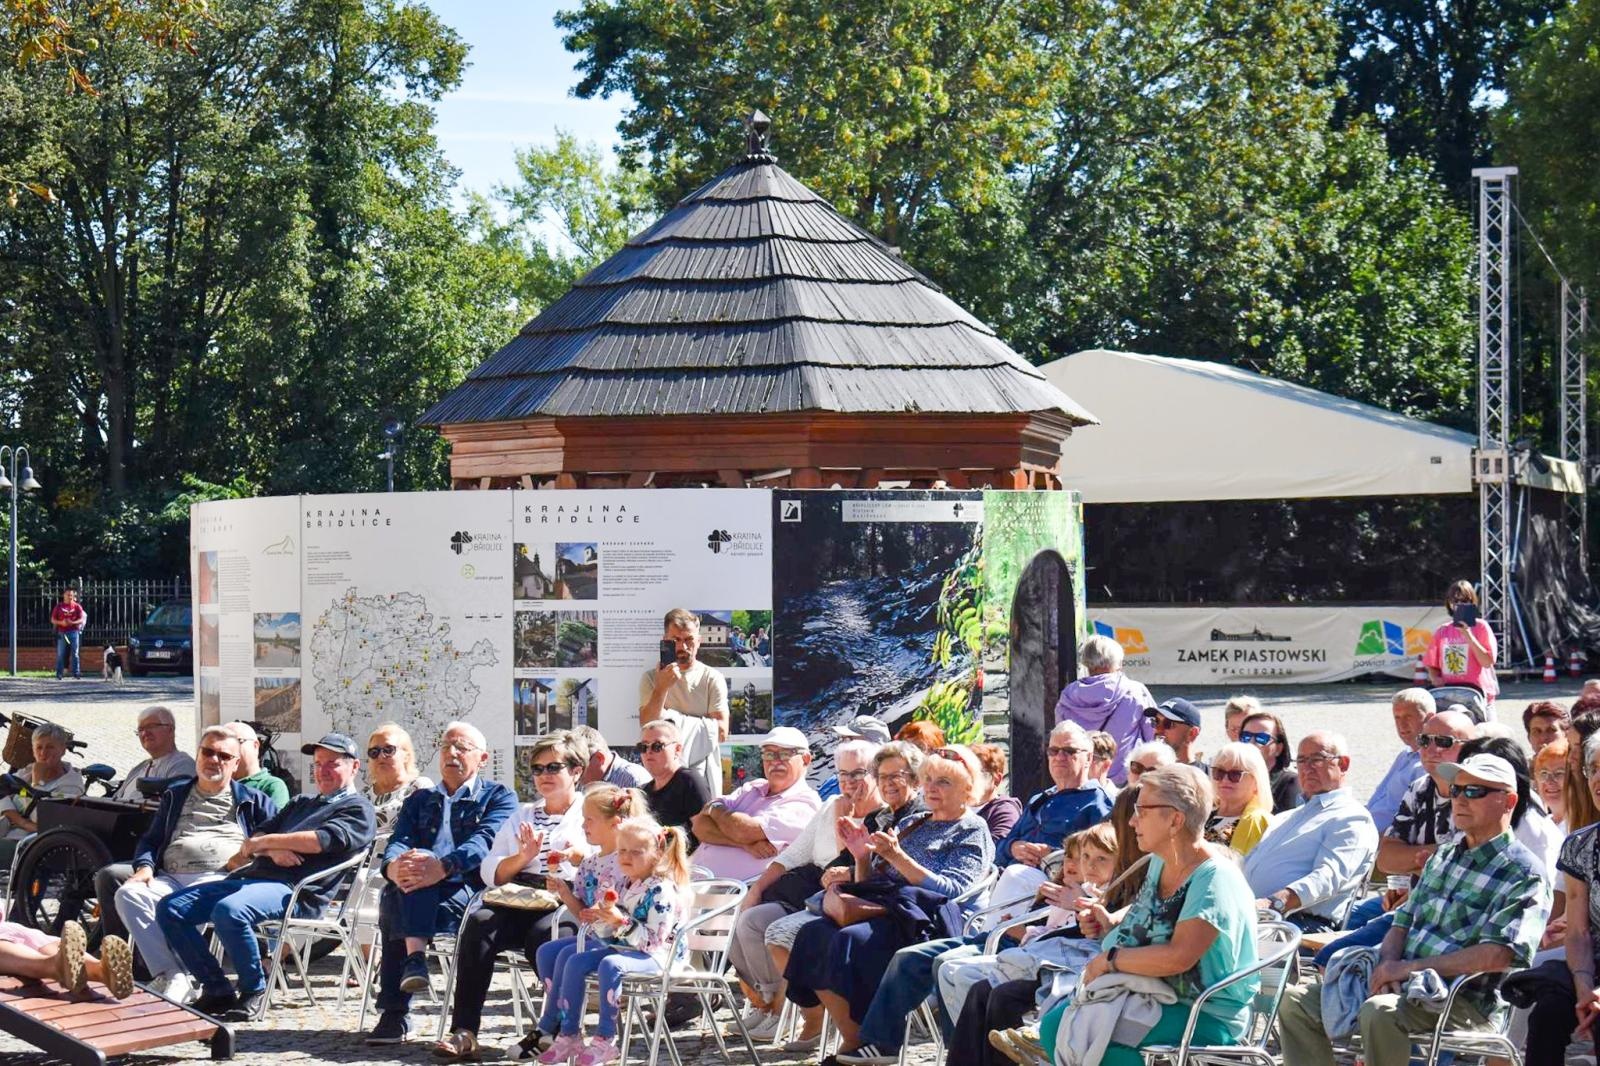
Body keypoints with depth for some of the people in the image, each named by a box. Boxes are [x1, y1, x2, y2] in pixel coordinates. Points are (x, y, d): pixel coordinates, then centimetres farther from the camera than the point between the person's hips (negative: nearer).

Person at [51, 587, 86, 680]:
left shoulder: (77, 606, 6)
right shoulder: (59, 606, 7)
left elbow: (81, 619, 2)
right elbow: (53, 620, 6)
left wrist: (72, 622, -16)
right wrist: (61, 622, -13)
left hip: (74, 632, 0)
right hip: (62, 633, 0)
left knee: (74, 653, 0)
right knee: (60, 654, -1)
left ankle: (76, 673, 4)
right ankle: (58, 674, 2)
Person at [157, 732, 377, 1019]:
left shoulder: (358, 810, 5)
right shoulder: (301, 804, 31)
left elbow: (321, 840, -13)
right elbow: (254, 838, 20)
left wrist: (263, 842, -4)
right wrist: (273, 850, -5)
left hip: (294, 890, -9)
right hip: (251, 877, 9)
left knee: (228, 910, -37)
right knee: (170, 908, -5)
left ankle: (254, 991, -19)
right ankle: (217, 990, -4)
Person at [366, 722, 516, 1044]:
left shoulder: (498, 797, 15)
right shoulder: (419, 801, 29)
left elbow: (484, 842, -7)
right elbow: (398, 844, 9)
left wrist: (443, 867, -28)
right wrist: (394, 866, -19)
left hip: (469, 891, -3)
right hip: (420, 897, 4)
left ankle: (394, 1013, -39)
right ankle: (414, 956, -43)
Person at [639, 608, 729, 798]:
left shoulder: (712, 679, 4)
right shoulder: (651, 679, 8)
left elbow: (721, 732, -5)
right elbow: (647, 726, -6)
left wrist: (677, 719, -5)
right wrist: (662, 687, -16)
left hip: (704, 774, -1)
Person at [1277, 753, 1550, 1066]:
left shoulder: (1522, 873, -6)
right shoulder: (1443, 856, 20)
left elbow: (1499, 955, -18)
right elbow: (1404, 919, 21)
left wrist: (1411, 967, -17)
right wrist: (1388, 963, -3)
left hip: (1464, 1002, -8)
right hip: (1401, 984, 8)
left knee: (1380, 1011, -37)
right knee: (1297, 1000, -3)